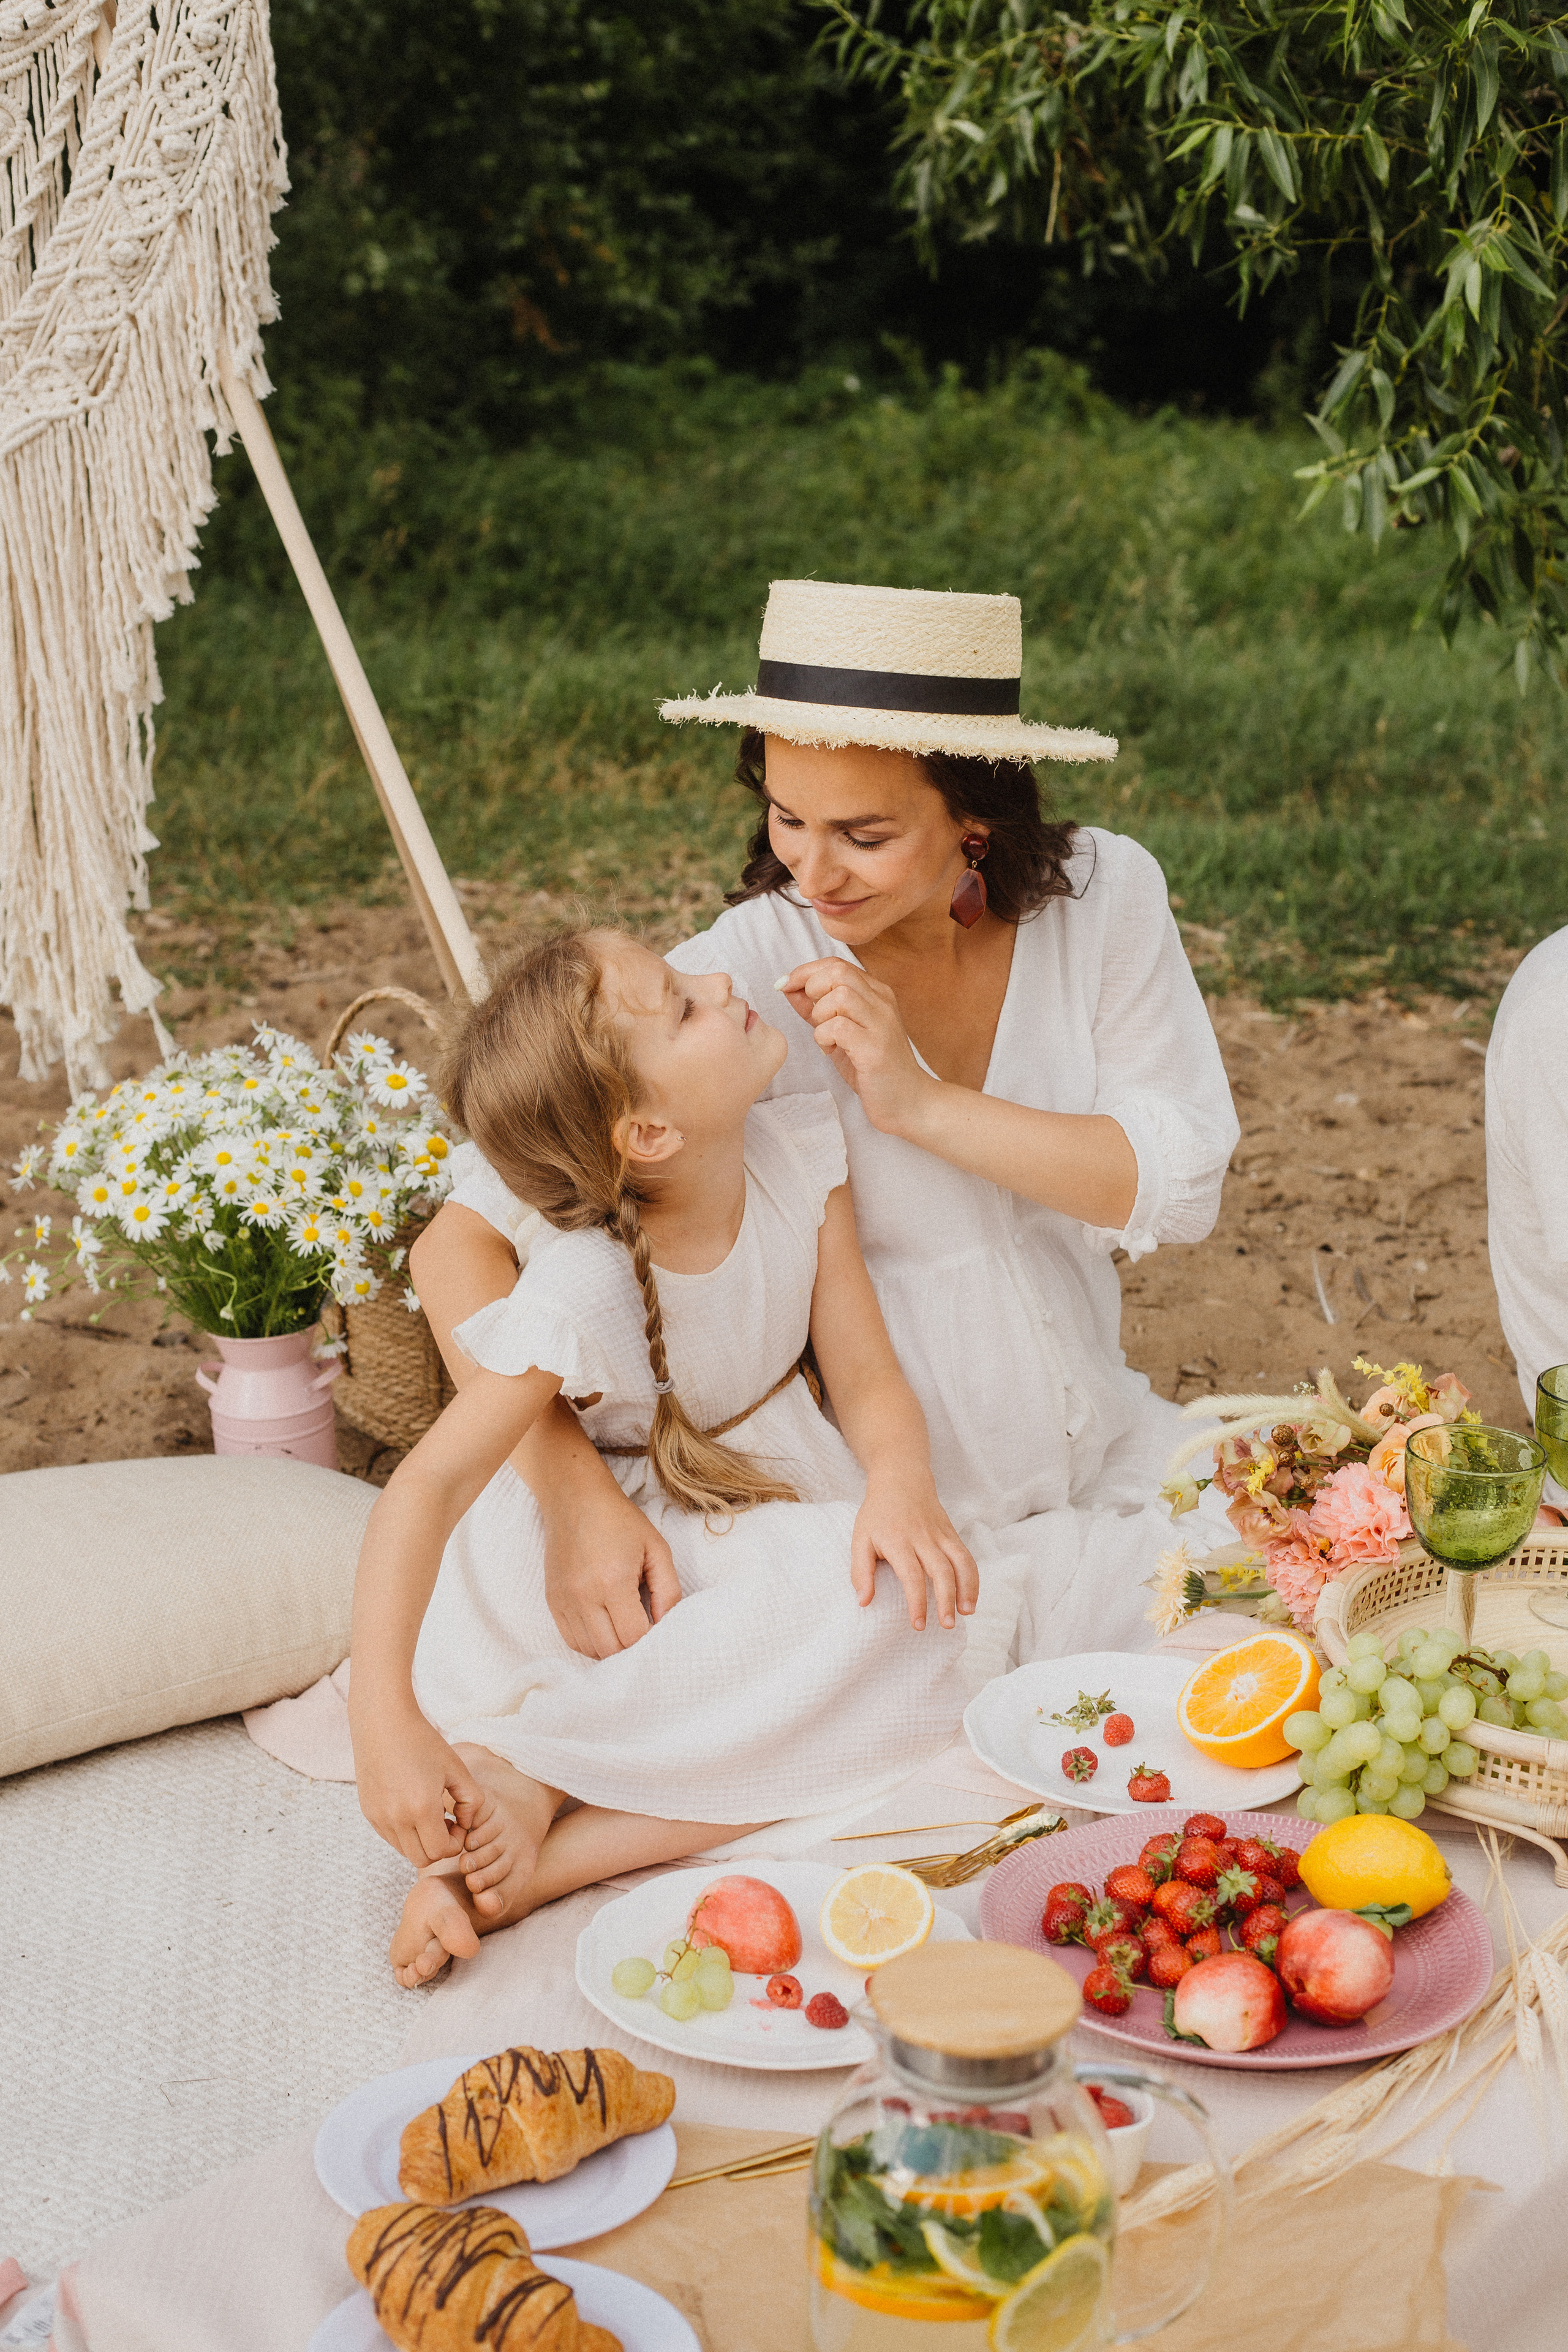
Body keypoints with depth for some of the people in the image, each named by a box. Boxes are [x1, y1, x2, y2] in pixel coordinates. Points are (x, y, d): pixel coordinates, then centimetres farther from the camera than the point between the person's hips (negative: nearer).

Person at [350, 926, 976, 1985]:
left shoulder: (799, 1154, -14)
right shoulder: (582, 1291, -29)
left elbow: (869, 1379, -11)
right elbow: (431, 1481, -34)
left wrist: (901, 1484, -35)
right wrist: (385, 1723, -45)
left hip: (766, 1503, 5)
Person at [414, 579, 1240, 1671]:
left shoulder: (1106, 895, -7)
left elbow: (1182, 1184, -10)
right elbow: (460, 1246, -22)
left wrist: (921, 1103, -22)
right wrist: (576, 1493, -37)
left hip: (1112, 1457, 4)